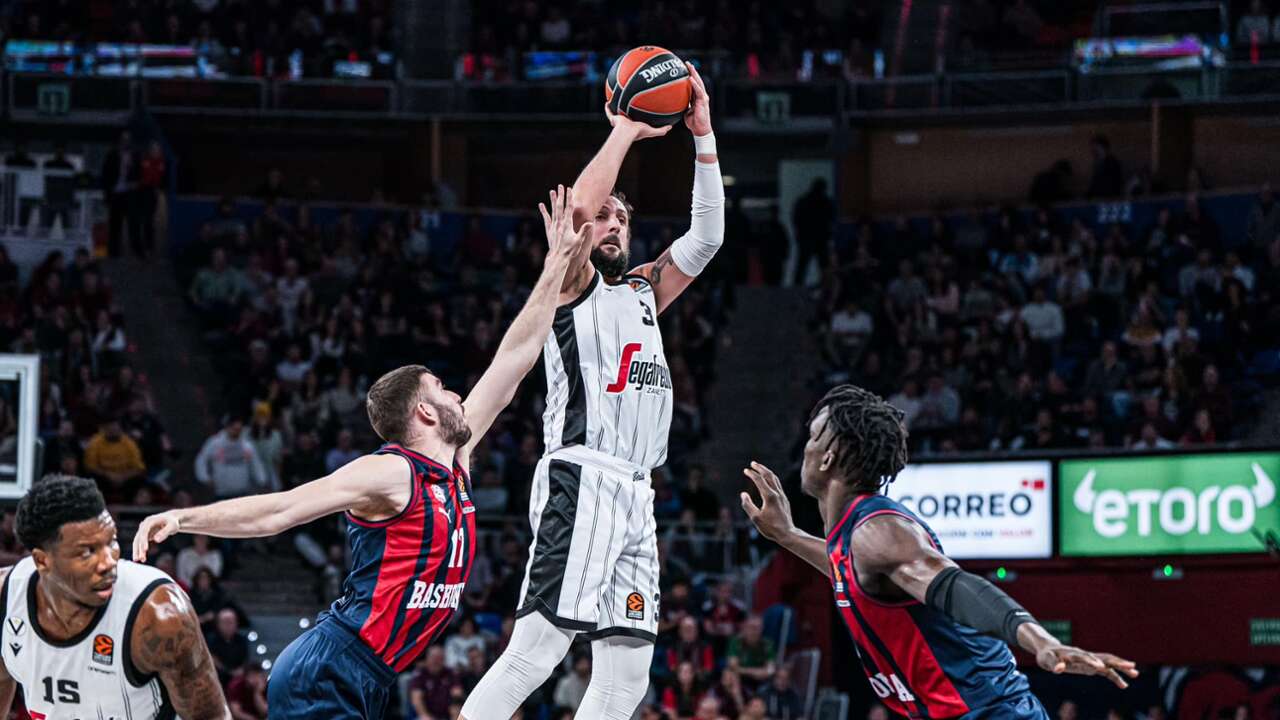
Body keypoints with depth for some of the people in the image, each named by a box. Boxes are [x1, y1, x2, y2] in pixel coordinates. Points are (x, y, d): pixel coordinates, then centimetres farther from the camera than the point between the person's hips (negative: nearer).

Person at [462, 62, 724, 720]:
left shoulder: (642, 291, 25)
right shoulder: (570, 285, 4)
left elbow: (706, 236, 19)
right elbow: (574, 209, -14)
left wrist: (702, 134, 12)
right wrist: (623, 132, -4)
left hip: (635, 494, 8)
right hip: (581, 483, -8)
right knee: (536, 649, -19)